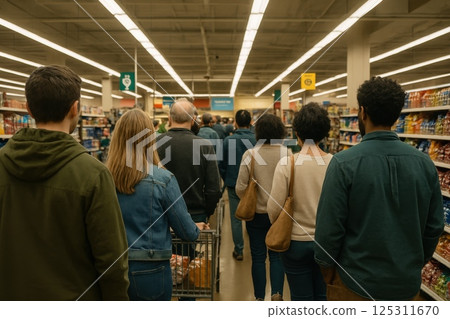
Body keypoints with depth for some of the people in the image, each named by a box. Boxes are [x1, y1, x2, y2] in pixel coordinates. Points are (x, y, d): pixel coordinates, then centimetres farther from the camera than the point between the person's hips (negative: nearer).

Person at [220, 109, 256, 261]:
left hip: (233, 184, -1)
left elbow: (222, 163, -5)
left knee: (236, 218, 9)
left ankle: (239, 251, 15)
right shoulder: (256, 139, -11)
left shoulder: (228, 140, -12)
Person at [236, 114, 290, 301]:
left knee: (258, 257, 14)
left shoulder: (250, 154, -14)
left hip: (257, 214, -1)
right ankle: (277, 293, 7)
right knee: (277, 255, 19)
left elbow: (240, 188, -11)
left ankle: (259, 298, 25)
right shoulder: (288, 154, -12)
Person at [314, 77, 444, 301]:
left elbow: (329, 226, -17)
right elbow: (434, 226, 1)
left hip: (356, 282, -3)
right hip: (407, 282, 4)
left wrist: (326, 266, -1)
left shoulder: (344, 163, -20)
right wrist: (416, 263, 16)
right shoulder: (424, 163, -7)